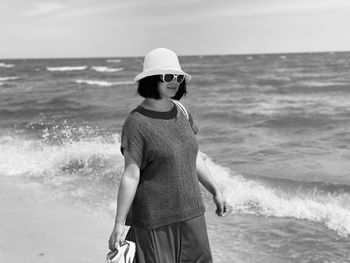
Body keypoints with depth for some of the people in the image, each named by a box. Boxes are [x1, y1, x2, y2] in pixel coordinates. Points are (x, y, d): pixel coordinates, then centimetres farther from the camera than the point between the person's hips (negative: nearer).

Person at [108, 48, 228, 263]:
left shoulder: (181, 113, 5)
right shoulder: (136, 123, -15)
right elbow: (131, 175, -16)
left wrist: (215, 190, 17)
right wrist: (119, 223, -16)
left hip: (190, 211, 7)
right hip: (155, 217, -6)